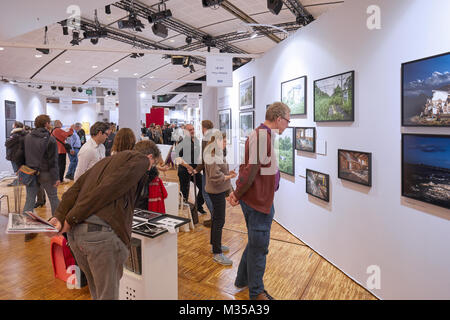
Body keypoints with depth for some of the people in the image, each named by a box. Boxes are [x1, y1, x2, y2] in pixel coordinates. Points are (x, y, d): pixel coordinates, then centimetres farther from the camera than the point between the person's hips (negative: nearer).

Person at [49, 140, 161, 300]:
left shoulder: (107, 160, 27)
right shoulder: (140, 159, 2)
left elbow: (75, 187, 15)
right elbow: (108, 189, -11)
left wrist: (59, 217, 5)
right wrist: (72, 218, -9)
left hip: (75, 232, 9)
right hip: (101, 233, -8)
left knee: (97, 292, 24)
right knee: (108, 295, 8)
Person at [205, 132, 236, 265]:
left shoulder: (217, 154, 11)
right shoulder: (213, 156, -22)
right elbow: (215, 176, -26)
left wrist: (228, 172, 4)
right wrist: (229, 177, -13)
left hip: (218, 191, 11)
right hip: (217, 191, -11)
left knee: (216, 218, 20)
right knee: (219, 221, -6)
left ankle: (215, 244, 36)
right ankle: (217, 254, 2)